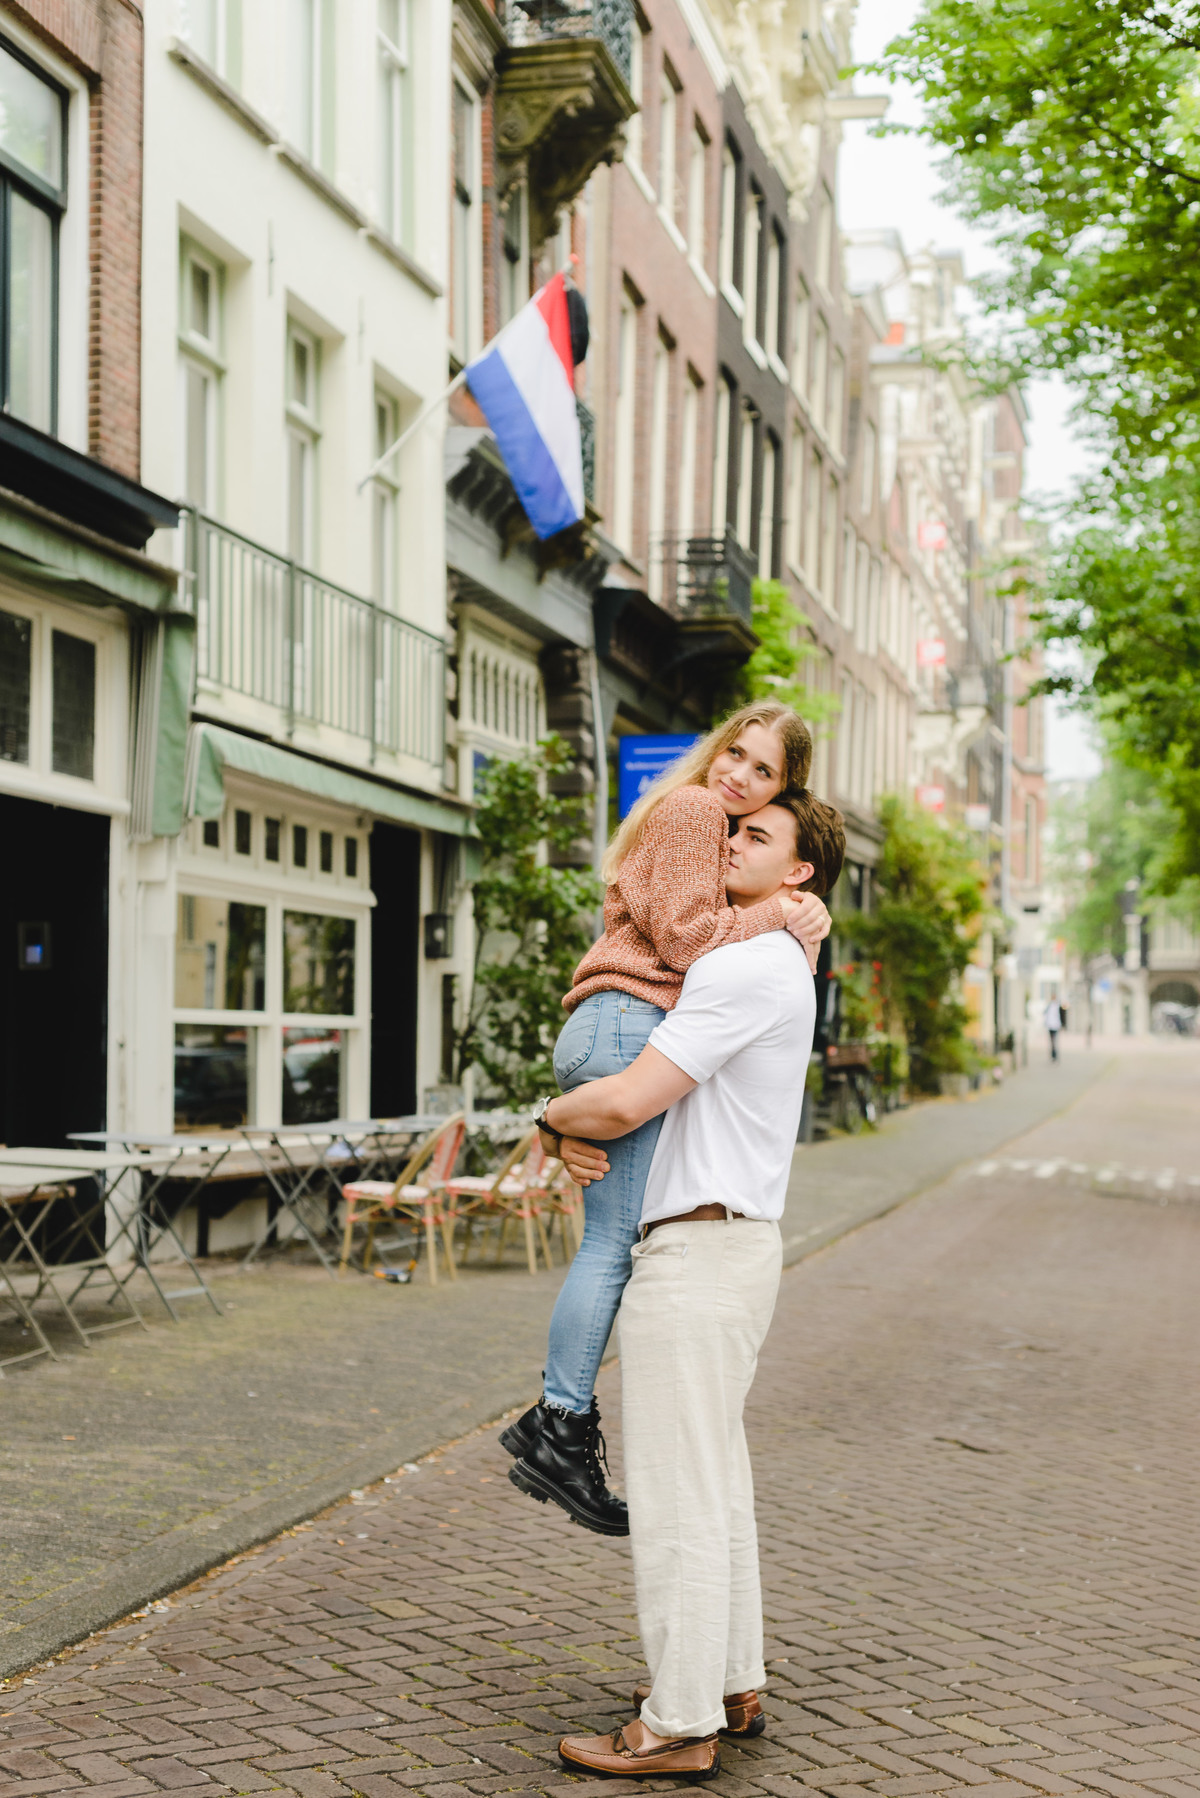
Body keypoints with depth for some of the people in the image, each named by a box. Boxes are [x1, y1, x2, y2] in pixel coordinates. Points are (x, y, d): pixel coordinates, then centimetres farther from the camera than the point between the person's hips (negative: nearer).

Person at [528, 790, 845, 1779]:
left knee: (676, 1491, -4)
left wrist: (554, 1111, 0)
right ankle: (733, 1683, 29)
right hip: (733, 1244, 11)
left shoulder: (746, 968, -17)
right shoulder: (779, 970, 17)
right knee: (716, 1478, 18)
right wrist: (570, 1134, 13)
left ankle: (681, 1727, 4)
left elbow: (626, 1103, -20)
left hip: (698, 1249, -11)